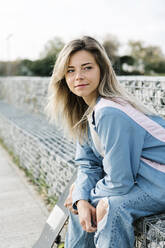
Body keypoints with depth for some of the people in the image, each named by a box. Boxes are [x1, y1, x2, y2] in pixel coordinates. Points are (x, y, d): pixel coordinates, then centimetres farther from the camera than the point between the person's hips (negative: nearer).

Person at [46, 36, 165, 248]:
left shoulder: (109, 113, -30)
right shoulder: (86, 108, 0)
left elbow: (119, 182, -24)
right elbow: (88, 163, 3)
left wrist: (89, 195, -6)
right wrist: (82, 200, -13)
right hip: (135, 173, 9)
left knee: (113, 208, -29)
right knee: (80, 200, 6)